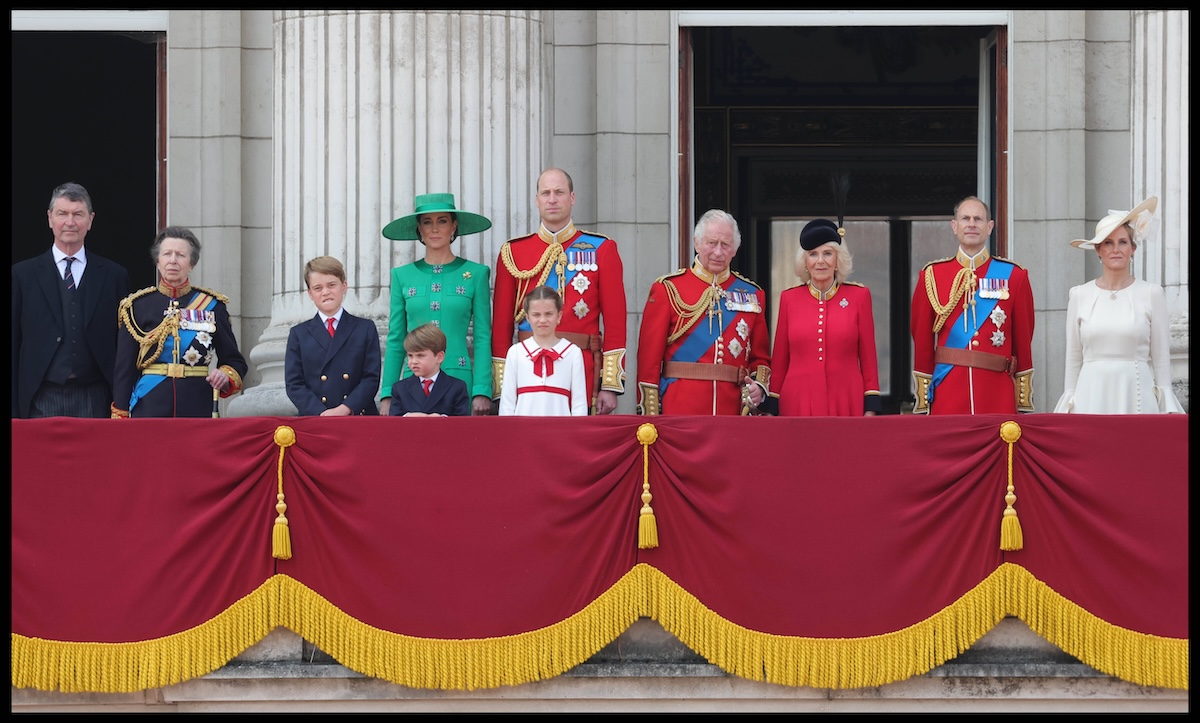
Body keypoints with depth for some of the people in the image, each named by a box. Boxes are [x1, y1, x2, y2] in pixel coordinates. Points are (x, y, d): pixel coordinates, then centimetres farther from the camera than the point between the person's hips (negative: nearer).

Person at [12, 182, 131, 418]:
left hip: (95, 401, 0)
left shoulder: (114, 275, 9)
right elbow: (13, 346, 6)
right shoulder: (23, 274, 8)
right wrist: (15, 410, 0)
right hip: (42, 401, 0)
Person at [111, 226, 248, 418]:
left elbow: (235, 361, 12)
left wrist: (225, 377, -11)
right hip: (149, 409, -1)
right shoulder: (138, 306, 6)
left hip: (197, 409, 1)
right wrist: (120, 420, -1)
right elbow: (124, 369, 5)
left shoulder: (212, 305, 7)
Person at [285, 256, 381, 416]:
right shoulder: (299, 334, 13)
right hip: (313, 421, 0)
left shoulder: (366, 329, 12)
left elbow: (371, 378, 4)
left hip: (358, 418, 0)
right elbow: (294, 383, 5)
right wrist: (321, 414, -11)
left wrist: (345, 409, -11)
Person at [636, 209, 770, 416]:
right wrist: (650, 415, -7)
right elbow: (649, 357, 0)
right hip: (679, 411, -3)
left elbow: (761, 357, 18)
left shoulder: (752, 295, 13)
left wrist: (760, 385, -4)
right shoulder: (668, 289, 3)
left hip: (734, 408, 3)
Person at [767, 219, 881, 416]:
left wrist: (871, 407, 0)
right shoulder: (789, 298, 7)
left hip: (846, 404, -1)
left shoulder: (859, 296, 4)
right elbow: (779, 360, 10)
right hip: (798, 405, 1)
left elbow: (868, 357, 5)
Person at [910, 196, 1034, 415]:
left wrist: (1024, 403, 4)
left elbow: (1024, 342, 8)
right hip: (947, 395, 0)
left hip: (998, 395, 0)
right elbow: (922, 341, 8)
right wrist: (922, 405, 4)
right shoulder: (931, 276, 6)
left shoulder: (1013, 276, 6)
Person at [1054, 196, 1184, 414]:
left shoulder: (1151, 294, 4)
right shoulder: (1079, 295, 8)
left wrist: (1167, 410, 0)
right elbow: (1073, 359, 11)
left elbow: (1161, 359, 4)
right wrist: (1069, 405, 8)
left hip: (1137, 396, -1)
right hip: (1092, 397, 1)